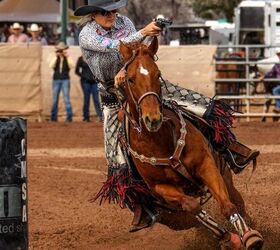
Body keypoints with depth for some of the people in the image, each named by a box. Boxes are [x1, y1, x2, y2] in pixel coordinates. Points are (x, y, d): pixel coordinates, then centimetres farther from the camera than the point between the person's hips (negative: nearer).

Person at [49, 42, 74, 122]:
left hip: (65, 80, -2)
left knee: (66, 99, -9)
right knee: (55, 100, 5)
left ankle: (69, 117, -8)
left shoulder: (68, 58, 3)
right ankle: (53, 117, 10)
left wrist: (67, 57, -16)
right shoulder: (55, 58, 7)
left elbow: (71, 66, -13)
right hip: (56, 79, 2)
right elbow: (51, 66, -9)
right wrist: (56, 57, -12)